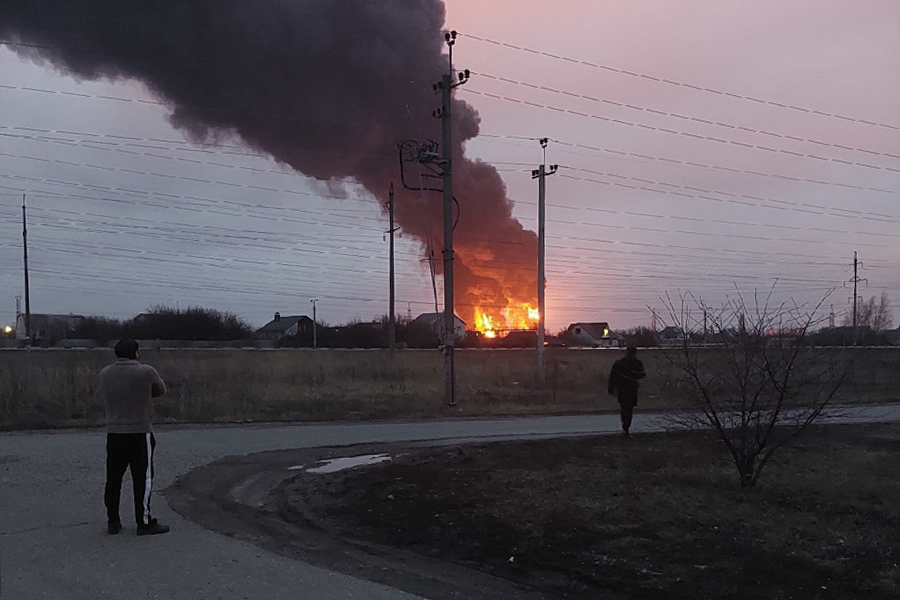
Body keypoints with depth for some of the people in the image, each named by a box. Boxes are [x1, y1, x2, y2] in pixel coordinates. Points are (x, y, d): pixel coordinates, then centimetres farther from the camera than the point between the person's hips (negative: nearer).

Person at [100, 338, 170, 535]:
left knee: (113, 479, 12)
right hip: (140, 433, -4)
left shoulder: (105, 373, 3)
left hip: (114, 434, 4)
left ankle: (112, 522, 18)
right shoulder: (146, 372, -9)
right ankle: (144, 522, 6)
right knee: (143, 479, 2)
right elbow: (160, 390, 6)